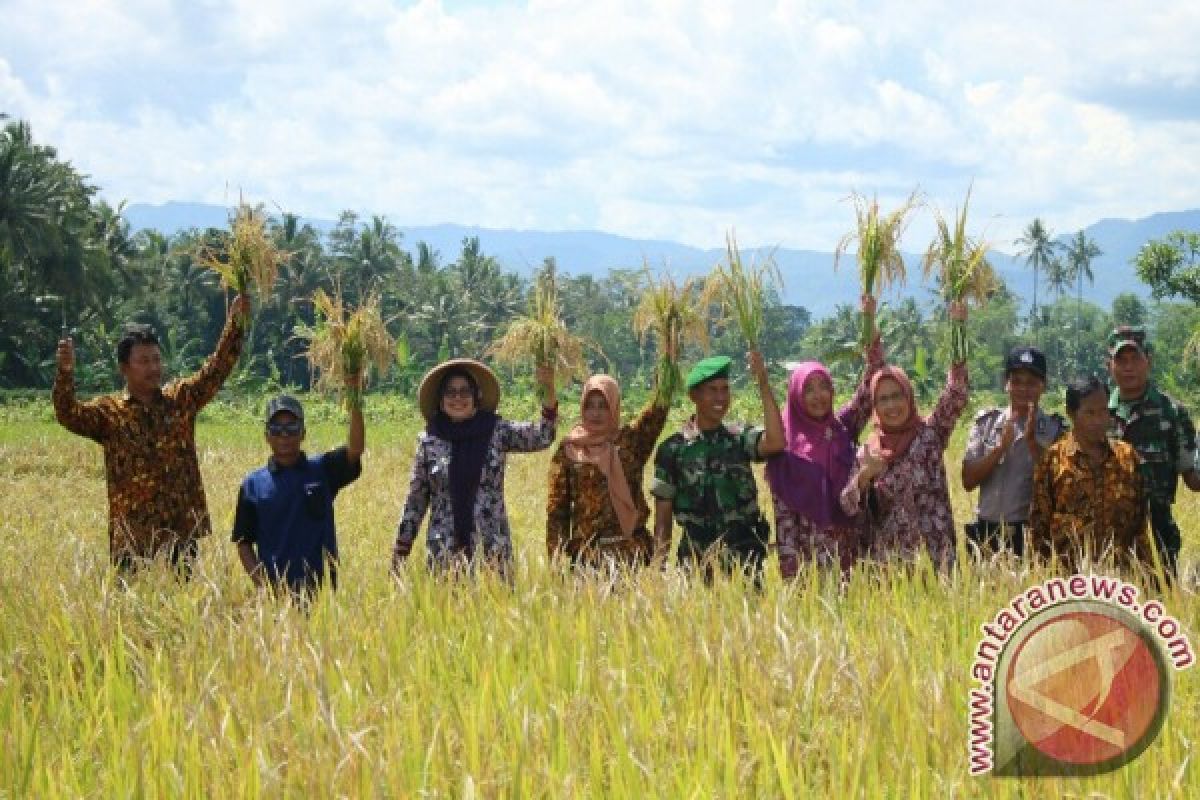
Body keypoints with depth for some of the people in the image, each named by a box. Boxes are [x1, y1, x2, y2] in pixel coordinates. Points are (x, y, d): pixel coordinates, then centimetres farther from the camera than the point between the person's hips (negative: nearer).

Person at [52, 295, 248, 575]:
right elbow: (69, 415, -14)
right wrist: (65, 372, -30)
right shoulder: (109, 412, 1)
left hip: (182, 529, 2)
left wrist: (235, 321, -10)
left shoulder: (182, 399, 8)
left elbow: (217, 369, 2)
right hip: (132, 533, -2)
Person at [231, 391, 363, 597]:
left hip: (321, 588, 0)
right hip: (274, 590, 0)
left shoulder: (323, 471, 5)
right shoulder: (253, 485, 5)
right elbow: (244, 543, 6)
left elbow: (355, 449, -12)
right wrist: (263, 584, -7)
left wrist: (354, 405, -23)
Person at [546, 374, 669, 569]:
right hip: (586, 551, -1)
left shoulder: (631, 441, 6)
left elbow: (659, 405, -6)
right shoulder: (569, 449, 4)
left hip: (631, 551, 1)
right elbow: (556, 507, 3)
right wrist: (557, 559, -4)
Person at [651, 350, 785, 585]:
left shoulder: (740, 439, 4)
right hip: (697, 561, -1)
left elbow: (775, 442, -19)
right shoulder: (673, 448, 2)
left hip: (744, 556, 1)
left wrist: (763, 384, -18)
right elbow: (663, 517, 4)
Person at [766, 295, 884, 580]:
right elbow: (782, 507, -3)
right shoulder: (785, 441, -2)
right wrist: (788, 562, -11)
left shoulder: (843, 426, 6)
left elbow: (870, 387, -4)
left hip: (846, 546, 3)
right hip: (806, 550, -3)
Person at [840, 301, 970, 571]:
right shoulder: (868, 450, 8)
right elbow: (848, 505, 2)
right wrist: (864, 475, -18)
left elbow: (956, 396, -12)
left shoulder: (930, 432, 3)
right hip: (886, 559, 1)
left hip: (933, 555, -1)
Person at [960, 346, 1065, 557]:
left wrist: (1031, 440, -14)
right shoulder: (986, 421, 9)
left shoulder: (1053, 428, 3)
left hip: (1030, 532, -2)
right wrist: (1002, 446, -10)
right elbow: (968, 481, 1)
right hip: (987, 530, 2)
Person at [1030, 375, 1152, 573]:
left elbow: (1140, 519, 12)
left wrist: (1146, 570, 7)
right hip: (1069, 571, -3)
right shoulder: (1052, 459, 0)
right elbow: (1039, 522, 1)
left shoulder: (1127, 456, 9)